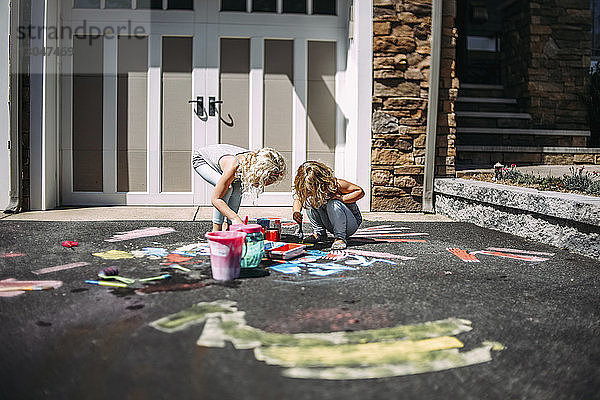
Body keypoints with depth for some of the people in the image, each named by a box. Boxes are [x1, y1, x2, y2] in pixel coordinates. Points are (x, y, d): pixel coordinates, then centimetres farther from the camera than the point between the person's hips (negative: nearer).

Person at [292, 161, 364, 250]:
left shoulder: (335, 184, -27)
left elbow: (360, 192, -20)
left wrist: (342, 198, -31)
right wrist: (296, 211, -25)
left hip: (351, 223, -5)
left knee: (333, 204, -34)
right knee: (309, 201, -12)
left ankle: (340, 238, -25)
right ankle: (319, 233, -4)